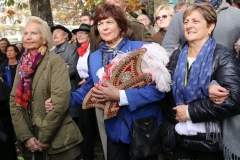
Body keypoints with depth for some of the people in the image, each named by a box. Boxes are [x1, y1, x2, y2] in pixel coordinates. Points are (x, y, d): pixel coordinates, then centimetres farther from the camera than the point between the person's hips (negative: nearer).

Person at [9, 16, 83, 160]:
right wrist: (25, 136, -8)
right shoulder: (23, 65, 9)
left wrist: (44, 137, -15)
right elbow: (15, 101, 4)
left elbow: (61, 100, -17)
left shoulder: (55, 61, -8)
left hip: (58, 141, -5)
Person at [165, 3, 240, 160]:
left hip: (211, 141, -4)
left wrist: (190, 111, -16)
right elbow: (168, 92, 10)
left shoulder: (223, 56, -10)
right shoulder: (177, 55, 7)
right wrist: (175, 116, -8)